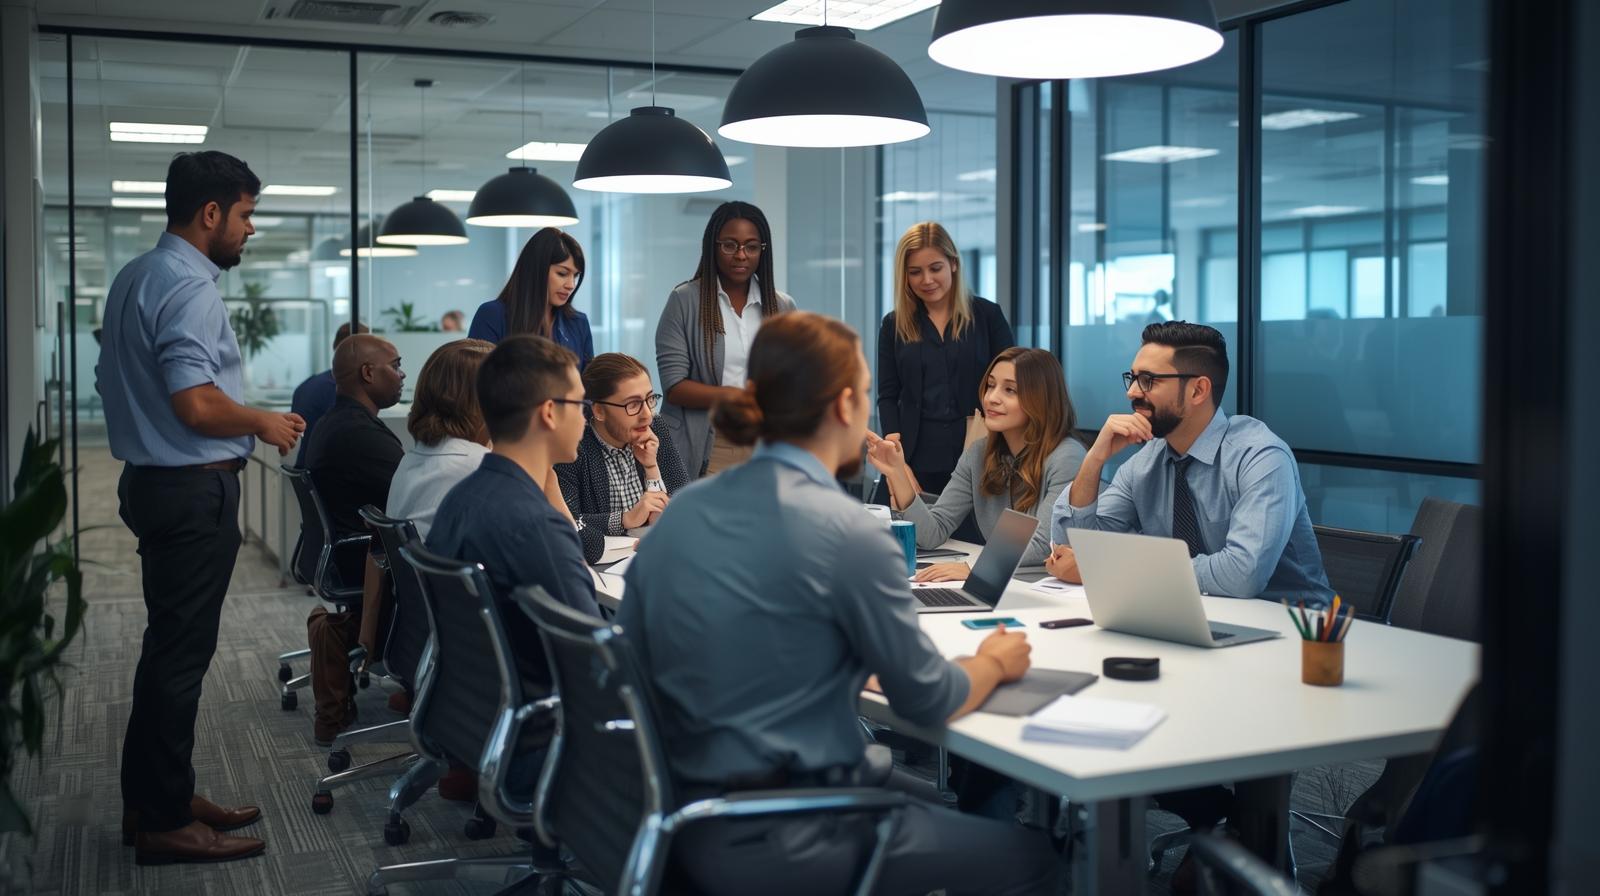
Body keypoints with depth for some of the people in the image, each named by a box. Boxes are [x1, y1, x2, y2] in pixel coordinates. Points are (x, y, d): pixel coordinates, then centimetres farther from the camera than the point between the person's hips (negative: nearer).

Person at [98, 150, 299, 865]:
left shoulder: (133, 278, 14)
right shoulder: (189, 286, -18)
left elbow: (112, 382, 23)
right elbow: (197, 404, -27)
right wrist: (264, 423, -10)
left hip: (151, 479, 10)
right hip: (195, 489, -10)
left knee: (168, 645, 17)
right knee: (181, 652, -3)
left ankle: (155, 797, 28)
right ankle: (165, 822, 5)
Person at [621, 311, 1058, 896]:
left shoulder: (679, 511, 2)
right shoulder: (849, 532, -19)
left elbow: (632, 664, 12)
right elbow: (928, 700, -9)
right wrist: (996, 662, 14)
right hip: (775, 844, -8)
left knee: (929, 799, 29)